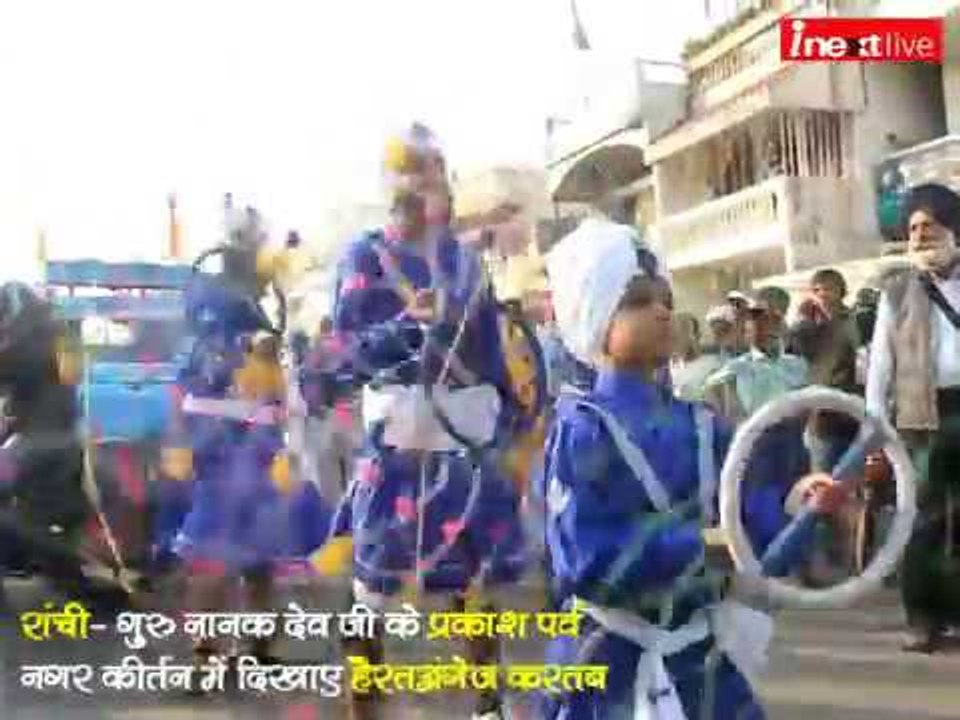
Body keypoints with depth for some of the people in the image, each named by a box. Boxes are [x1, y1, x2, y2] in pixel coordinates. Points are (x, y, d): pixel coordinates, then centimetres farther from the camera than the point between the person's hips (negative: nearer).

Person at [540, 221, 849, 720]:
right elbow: (585, 561, -22)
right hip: (612, 666, -5)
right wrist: (697, 545, -24)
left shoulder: (701, 426, 5)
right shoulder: (582, 430, -14)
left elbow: (752, 522, 3)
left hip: (698, 659, 6)